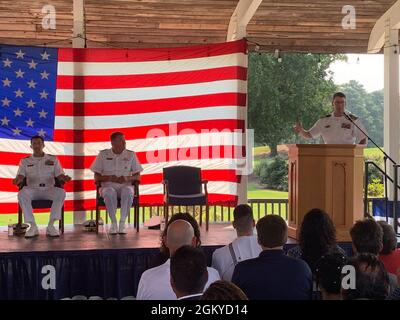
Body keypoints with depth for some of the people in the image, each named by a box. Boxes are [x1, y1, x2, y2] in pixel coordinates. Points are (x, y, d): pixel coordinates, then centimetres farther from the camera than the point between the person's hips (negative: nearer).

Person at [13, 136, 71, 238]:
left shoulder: (53, 159, 14)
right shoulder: (25, 161, 15)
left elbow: (60, 175, 6)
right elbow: (20, 176, 2)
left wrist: (64, 178, -20)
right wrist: (17, 180, -24)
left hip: (49, 190, 0)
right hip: (32, 190, 0)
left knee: (61, 192, -33)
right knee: (22, 194, -34)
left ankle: (51, 225, -30)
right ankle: (33, 226, -30)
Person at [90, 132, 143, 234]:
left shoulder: (131, 155, 11)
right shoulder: (103, 154, 8)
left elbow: (138, 176, 8)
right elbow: (96, 177, 6)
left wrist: (128, 178, -13)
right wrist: (109, 178, -14)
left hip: (125, 186, 1)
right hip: (108, 186, -1)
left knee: (128, 191, -37)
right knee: (110, 193, -38)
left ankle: (122, 223, -28)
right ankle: (113, 223, -23)